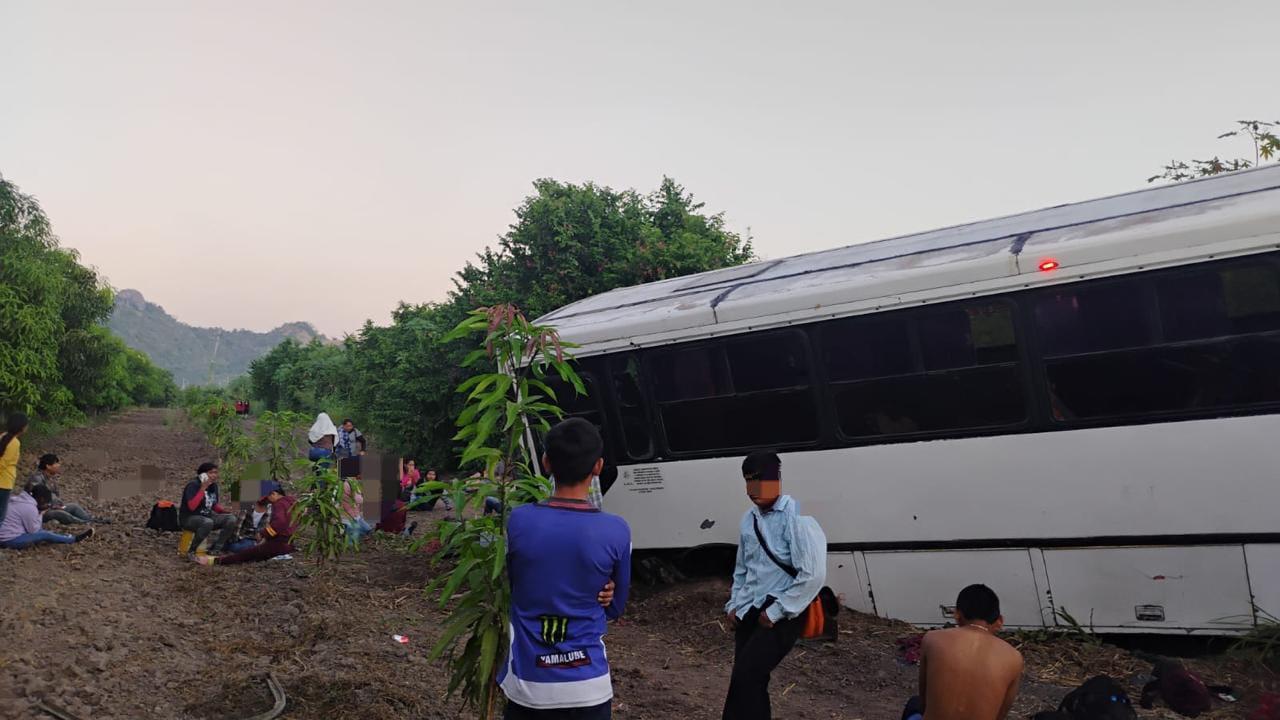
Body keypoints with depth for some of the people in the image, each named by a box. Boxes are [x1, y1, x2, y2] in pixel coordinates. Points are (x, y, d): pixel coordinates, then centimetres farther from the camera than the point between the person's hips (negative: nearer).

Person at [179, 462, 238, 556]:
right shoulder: (193, 485, -16)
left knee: (231, 519, -13)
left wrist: (225, 511, 0)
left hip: (207, 516, 7)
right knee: (208, 522, -39)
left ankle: (215, 549, -8)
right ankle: (191, 550, -21)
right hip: (189, 518, -7)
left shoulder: (214, 486, 6)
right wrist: (202, 489, -30)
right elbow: (192, 507, -30)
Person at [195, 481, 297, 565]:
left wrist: (264, 533, -17)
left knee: (248, 553, -4)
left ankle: (215, 561, 1)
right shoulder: (287, 502, 18)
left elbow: (279, 522, -31)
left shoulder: (279, 504, -14)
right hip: (288, 543, 9)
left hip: (280, 543, -9)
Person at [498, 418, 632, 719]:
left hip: (527, 684, 1)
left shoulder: (518, 521, -9)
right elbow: (615, 606, 4)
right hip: (588, 687, -1)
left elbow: (515, 588, 7)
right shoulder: (616, 532, -12)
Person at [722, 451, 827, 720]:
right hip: (749, 613, 7)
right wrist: (734, 605, 10)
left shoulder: (796, 518, -14)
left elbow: (813, 574, -19)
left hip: (782, 615, -7)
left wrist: (775, 612, -15)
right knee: (750, 680, 8)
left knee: (746, 676, -16)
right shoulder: (749, 520, 9)